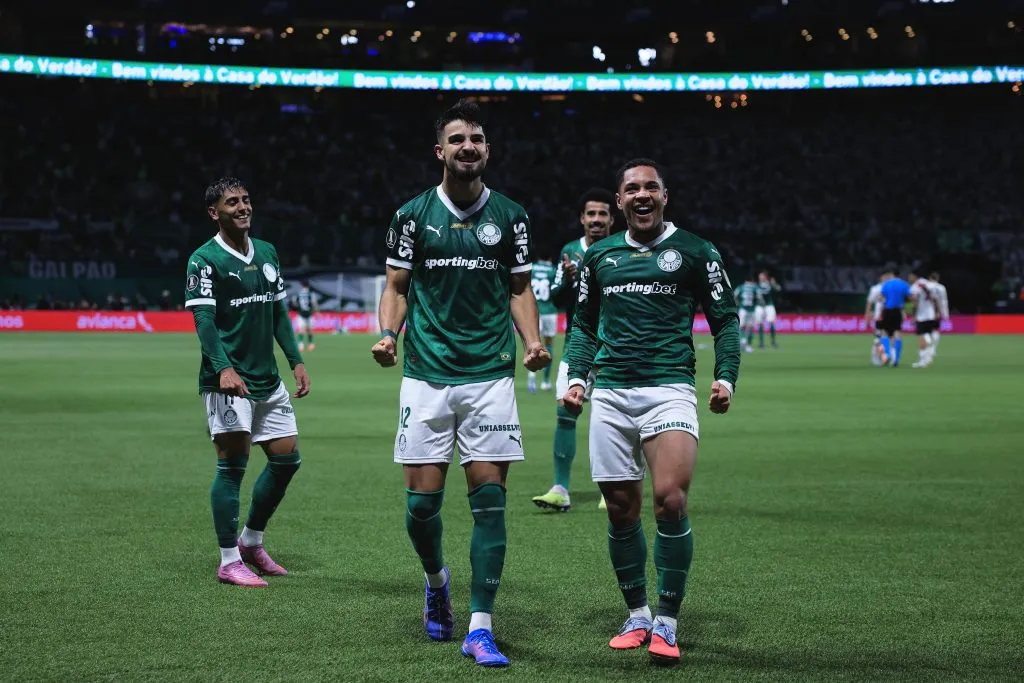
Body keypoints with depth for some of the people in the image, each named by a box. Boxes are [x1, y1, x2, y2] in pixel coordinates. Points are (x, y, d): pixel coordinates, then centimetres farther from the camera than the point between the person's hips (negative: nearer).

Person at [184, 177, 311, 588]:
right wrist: (223, 367, -28)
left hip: (268, 379, 7)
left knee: (287, 458, 8)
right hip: (228, 381, -7)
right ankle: (229, 562, -1)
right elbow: (203, 319, -15)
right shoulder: (204, 260, -7)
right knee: (232, 465, -8)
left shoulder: (267, 253, 15)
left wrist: (296, 361, 12)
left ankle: (251, 542, 24)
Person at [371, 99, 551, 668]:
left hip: (490, 375, 0)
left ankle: (479, 628, 0)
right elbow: (396, 286, 8)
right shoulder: (413, 215, 4)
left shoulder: (510, 216, 7)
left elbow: (519, 289, 12)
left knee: (489, 498, -5)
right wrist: (388, 335, -10)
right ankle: (437, 581, 30)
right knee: (421, 501, -2)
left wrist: (532, 342, -5)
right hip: (426, 375, 0)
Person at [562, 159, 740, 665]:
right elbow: (584, 325, 22)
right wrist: (577, 376, 8)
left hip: (669, 390, -3)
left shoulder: (694, 252, 5)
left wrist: (725, 377, -8)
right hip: (610, 395, 4)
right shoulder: (599, 256, 14)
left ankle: (666, 623, -6)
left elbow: (725, 319, 6)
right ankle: (637, 615, 20)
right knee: (621, 510, 4)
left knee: (670, 501, -17)